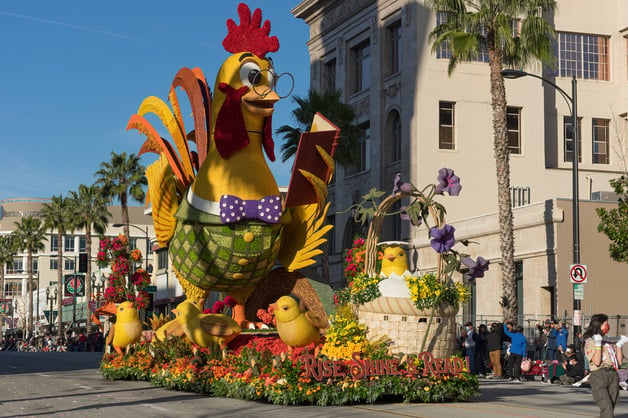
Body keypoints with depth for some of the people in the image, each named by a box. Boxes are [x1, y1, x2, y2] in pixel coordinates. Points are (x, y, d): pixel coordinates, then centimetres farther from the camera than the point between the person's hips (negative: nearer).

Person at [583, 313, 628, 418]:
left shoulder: (610, 342, 20)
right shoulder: (590, 342, 3)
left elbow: (619, 362, 15)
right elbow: (597, 362, -10)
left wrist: (619, 345, 12)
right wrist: (598, 344, -11)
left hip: (613, 375, 6)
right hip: (599, 376, -6)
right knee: (607, 409, -18)